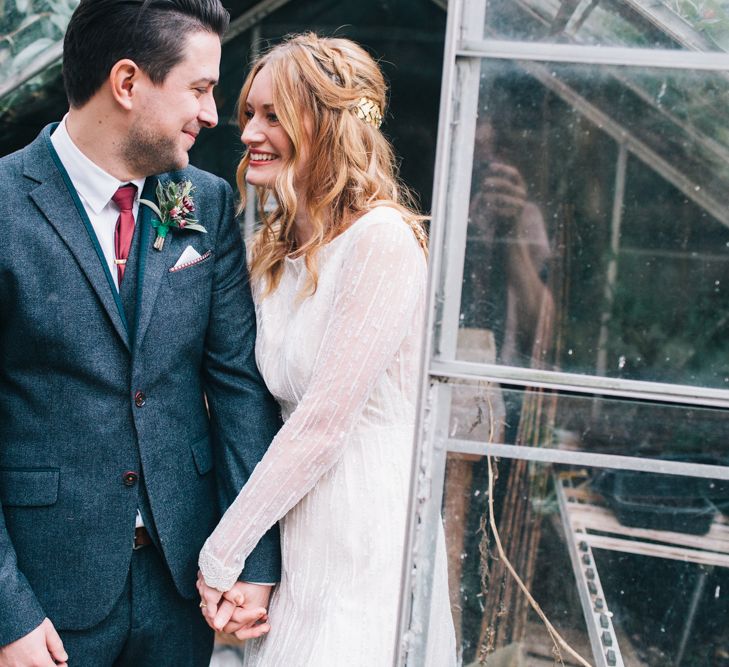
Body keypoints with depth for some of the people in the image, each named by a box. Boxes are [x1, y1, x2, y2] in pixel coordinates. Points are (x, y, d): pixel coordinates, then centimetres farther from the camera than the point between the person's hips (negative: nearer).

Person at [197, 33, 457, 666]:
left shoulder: (381, 238, -18)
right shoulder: (281, 245, 8)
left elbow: (325, 420, -21)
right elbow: (275, 399, 9)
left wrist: (222, 553, -14)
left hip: (363, 536, -8)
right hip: (288, 525, 8)